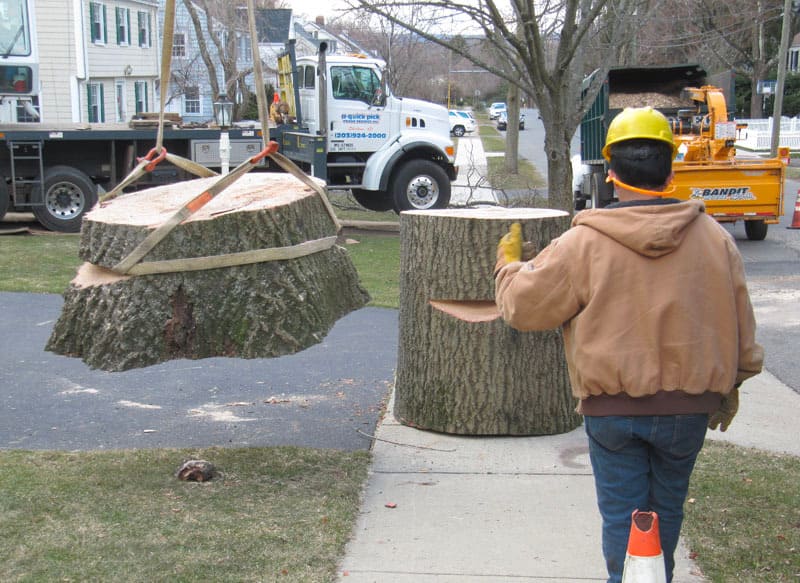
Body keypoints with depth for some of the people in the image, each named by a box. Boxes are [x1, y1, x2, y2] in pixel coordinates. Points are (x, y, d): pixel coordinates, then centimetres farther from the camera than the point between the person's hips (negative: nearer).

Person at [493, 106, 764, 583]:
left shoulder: (582, 244, -12)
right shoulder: (714, 238, -3)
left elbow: (523, 306, -2)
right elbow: (739, 325, 6)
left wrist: (508, 266, 19)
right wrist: (730, 385, 21)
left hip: (612, 408, -2)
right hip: (688, 406, 3)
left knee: (622, 516, 9)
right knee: (667, 508, 21)